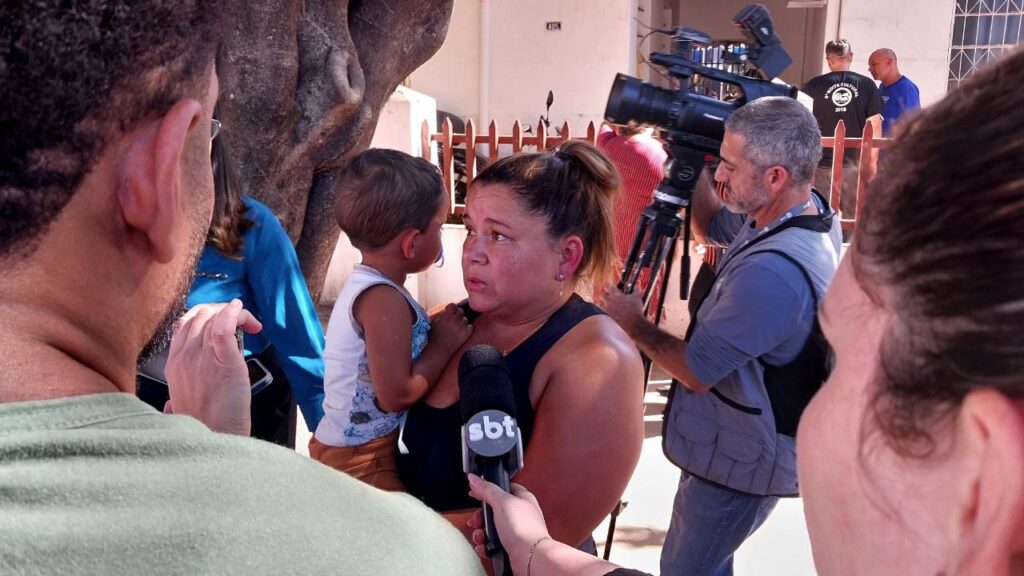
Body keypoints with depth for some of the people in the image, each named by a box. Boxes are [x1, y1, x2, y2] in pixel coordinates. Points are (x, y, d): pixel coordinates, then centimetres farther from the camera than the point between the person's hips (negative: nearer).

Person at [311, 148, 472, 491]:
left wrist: (437, 328, -1)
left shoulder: (365, 283, 7)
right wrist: (444, 344, -15)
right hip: (357, 462, -10)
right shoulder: (383, 301, -25)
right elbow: (397, 394, -26)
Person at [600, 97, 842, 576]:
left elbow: (696, 370, -26)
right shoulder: (809, 212, -6)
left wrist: (632, 325, -10)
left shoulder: (774, 270, -36)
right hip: (743, 443, 9)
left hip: (741, 461, -9)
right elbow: (712, 226, 11)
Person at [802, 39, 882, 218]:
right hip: (855, 162, 1)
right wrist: (872, 161, 7)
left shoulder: (813, 86, -3)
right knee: (853, 215, 9)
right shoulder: (867, 85, 0)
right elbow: (875, 125, 0)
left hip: (823, 162, -1)